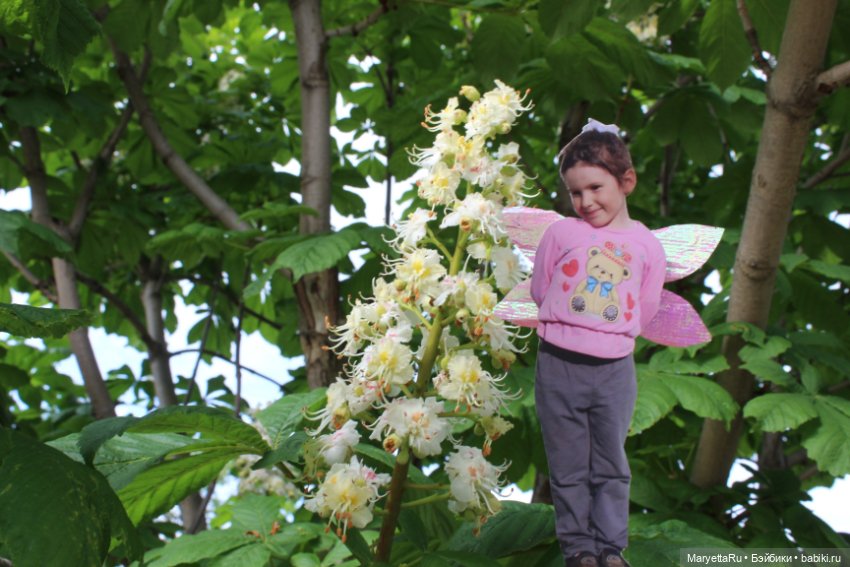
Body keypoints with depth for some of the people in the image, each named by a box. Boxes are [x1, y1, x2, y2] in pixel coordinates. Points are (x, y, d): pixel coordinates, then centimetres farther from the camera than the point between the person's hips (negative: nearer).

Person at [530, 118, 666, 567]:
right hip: (559, 365, -1)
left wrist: (612, 333, 4)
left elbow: (645, 310, 7)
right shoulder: (561, 233, -2)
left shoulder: (646, 244, 1)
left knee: (611, 466, 11)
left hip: (615, 368, 1)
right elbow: (540, 290, 7)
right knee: (569, 468, 8)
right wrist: (571, 327, 10)